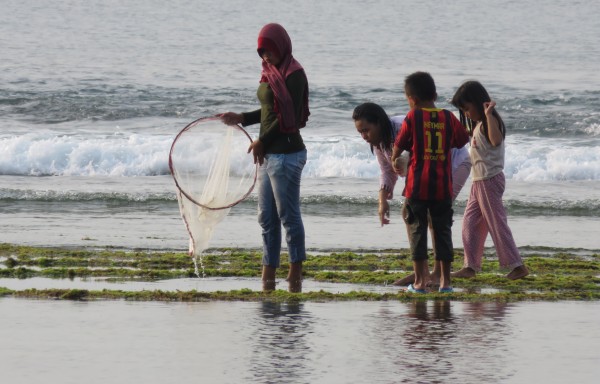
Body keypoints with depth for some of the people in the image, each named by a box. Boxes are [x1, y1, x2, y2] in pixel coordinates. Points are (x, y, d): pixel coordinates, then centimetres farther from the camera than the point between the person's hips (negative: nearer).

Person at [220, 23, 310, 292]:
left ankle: (296, 271, 5)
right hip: (269, 154, 9)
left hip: (286, 154, -9)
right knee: (266, 217, 10)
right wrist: (242, 119, 18)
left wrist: (262, 141, -11)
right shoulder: (271, 72, 14)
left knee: (288, 215, -3)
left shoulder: (293, 75, -13)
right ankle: (268, 275, 15)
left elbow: (288, 117, -18)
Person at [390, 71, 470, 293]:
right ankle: (445, 280, 9)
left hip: (417, 185, -3)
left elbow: (399, 146, 3)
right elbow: (462, 140, 17)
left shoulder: (413, 117, -5)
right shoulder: (448, 117, 3)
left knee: (417, 229, 3)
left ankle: (420, 281, 0)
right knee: (443, 230, 10)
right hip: (443, 185, 3)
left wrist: (394, 160, 23)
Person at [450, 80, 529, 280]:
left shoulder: (489, 122, -15)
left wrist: (488, 115, -36)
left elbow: (496, 140, -36)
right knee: (470, 223, 10)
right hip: (479, 181, 10)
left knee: (496, 223, -7)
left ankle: (517, 265, -4)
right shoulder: (478, 124, 15)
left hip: (489, 180, -10)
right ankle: (471, 265, 14)